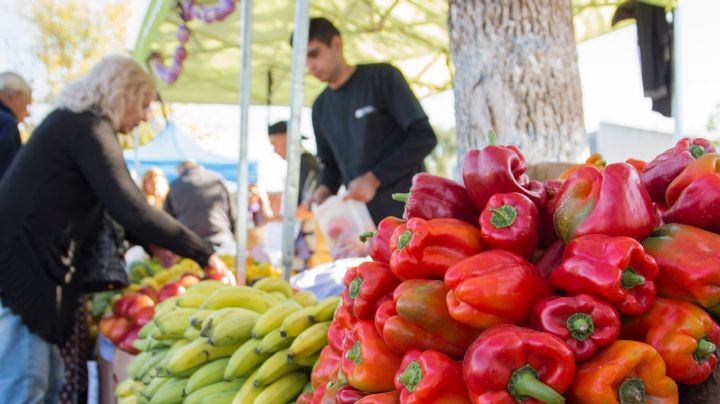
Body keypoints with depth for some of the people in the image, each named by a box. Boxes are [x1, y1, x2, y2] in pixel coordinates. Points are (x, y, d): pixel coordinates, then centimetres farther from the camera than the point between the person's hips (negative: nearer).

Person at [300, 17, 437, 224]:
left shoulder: (382, 77, -3)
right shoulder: (321, 107, 14)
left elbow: (424, 137, -8)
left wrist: (374, 178, -15)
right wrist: (325, 188, -1)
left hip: (405, 209, -5)